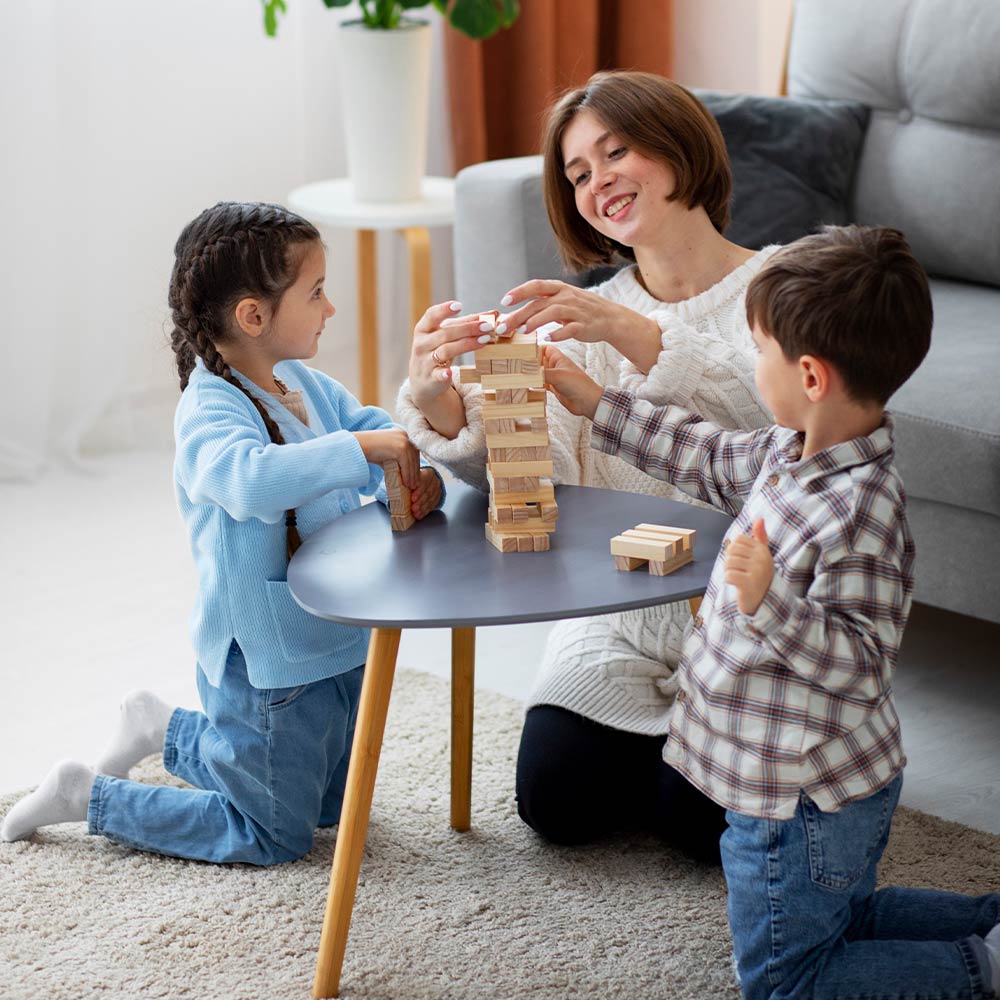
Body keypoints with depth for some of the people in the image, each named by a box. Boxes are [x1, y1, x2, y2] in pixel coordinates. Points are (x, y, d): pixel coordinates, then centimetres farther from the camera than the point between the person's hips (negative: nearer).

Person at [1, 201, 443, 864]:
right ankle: (85, 797, 17)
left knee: (330, 806, 26)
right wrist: (362, 446, -44)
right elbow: (250, 478, -46)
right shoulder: (210, 413, -25)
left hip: (332, 638, 9)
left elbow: (380, 427, 6)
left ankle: (166, 729, 39)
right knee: (275, 836, 6)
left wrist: (419, 473, -16)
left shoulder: (305, 383, 3)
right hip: (266, 658, -9)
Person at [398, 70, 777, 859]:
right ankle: (655, 743, 21)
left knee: (707, 821, -17)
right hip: (620, 622, 4)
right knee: (557, 800, -9)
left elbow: (766, 409, -29)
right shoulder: (586, 316, 7)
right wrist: (441, 402, -30)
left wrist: (634, 335, -43)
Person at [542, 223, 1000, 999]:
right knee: (842, 920, 29)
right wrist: (595, 403, 16)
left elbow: (862, 664, -30)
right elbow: (710, 457, 15)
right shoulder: (794, 451, -3)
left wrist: (771, 603, -42)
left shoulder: (860, 512, -32)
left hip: (806, 803, -10)